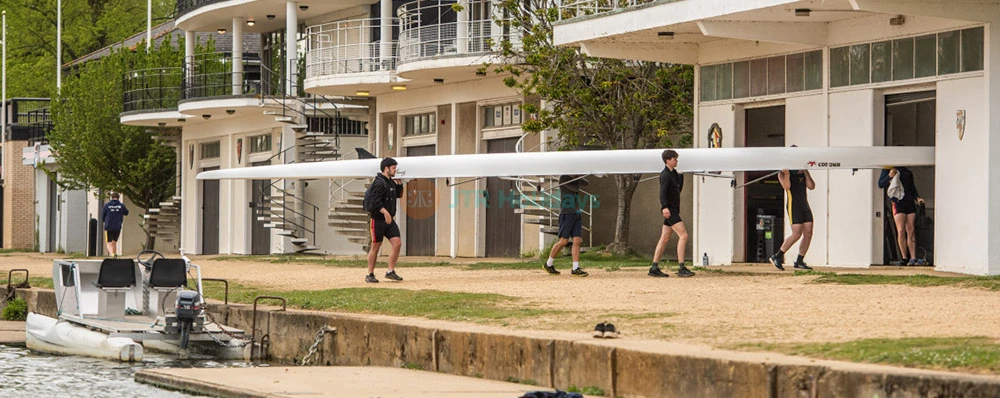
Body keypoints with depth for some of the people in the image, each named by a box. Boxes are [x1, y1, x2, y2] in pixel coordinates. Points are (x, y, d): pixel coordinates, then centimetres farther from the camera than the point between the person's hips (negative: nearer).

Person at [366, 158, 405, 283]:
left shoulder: (391, 182, 14)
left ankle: (390, 271, 2)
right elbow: (375, 201, -23)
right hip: (377, 220, -8)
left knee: (397, 243, -4)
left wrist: (399, 183, 11)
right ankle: (370, 275, 9)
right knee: (375, 247, 0)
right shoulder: (379, 183, -14)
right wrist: (385, 212, -33)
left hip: (389, 220, 8)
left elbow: (399, 195, 27)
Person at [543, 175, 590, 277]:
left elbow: (586, 183, 3)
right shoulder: (563, 178, -7)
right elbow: (575, 189, -13)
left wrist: (578, 178, -12)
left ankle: (575, 269, -6)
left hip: (577, 214, 6)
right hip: (566, 214, -6)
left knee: (577, 241, -4)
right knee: (564, 241, -8)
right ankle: (548, 264, 7)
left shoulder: (575, 179, 15)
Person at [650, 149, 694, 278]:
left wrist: (680, 175, 14)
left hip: (674, 209, 10)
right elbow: (662, 192, -24)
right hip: (669, 210, -10)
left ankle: (654, 268, 11)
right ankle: (681, 268, -17)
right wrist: (664, 207, -36)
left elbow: (678, 189, 22)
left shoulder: (673, 173, 16)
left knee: (665, 238, 9)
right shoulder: (665, 175, -13)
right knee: (683, 235, -14)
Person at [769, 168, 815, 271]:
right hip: (793, 206, -7)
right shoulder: (782, 174, 0)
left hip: (805, 205, 7)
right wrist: (786, 174, -27)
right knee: (797, 234, -16)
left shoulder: (803, 174, 17)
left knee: (808, 234, -1)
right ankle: (777, 257, -5)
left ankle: (799, 262, 5)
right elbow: (787, 186, -16)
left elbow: (811, 186, 5)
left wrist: (806, 172, -1)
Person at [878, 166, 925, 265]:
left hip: (910, 202, 4)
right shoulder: (888, 169, 10)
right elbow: (880, 184, 3)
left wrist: (917, 198, 10)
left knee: (911, 231, -1)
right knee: (901, 231, -11)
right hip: (897, 202, -4)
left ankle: (913, 258, -2)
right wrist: (889, 176, -14)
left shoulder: (908, 172, 22)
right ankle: (905, 258, -9)